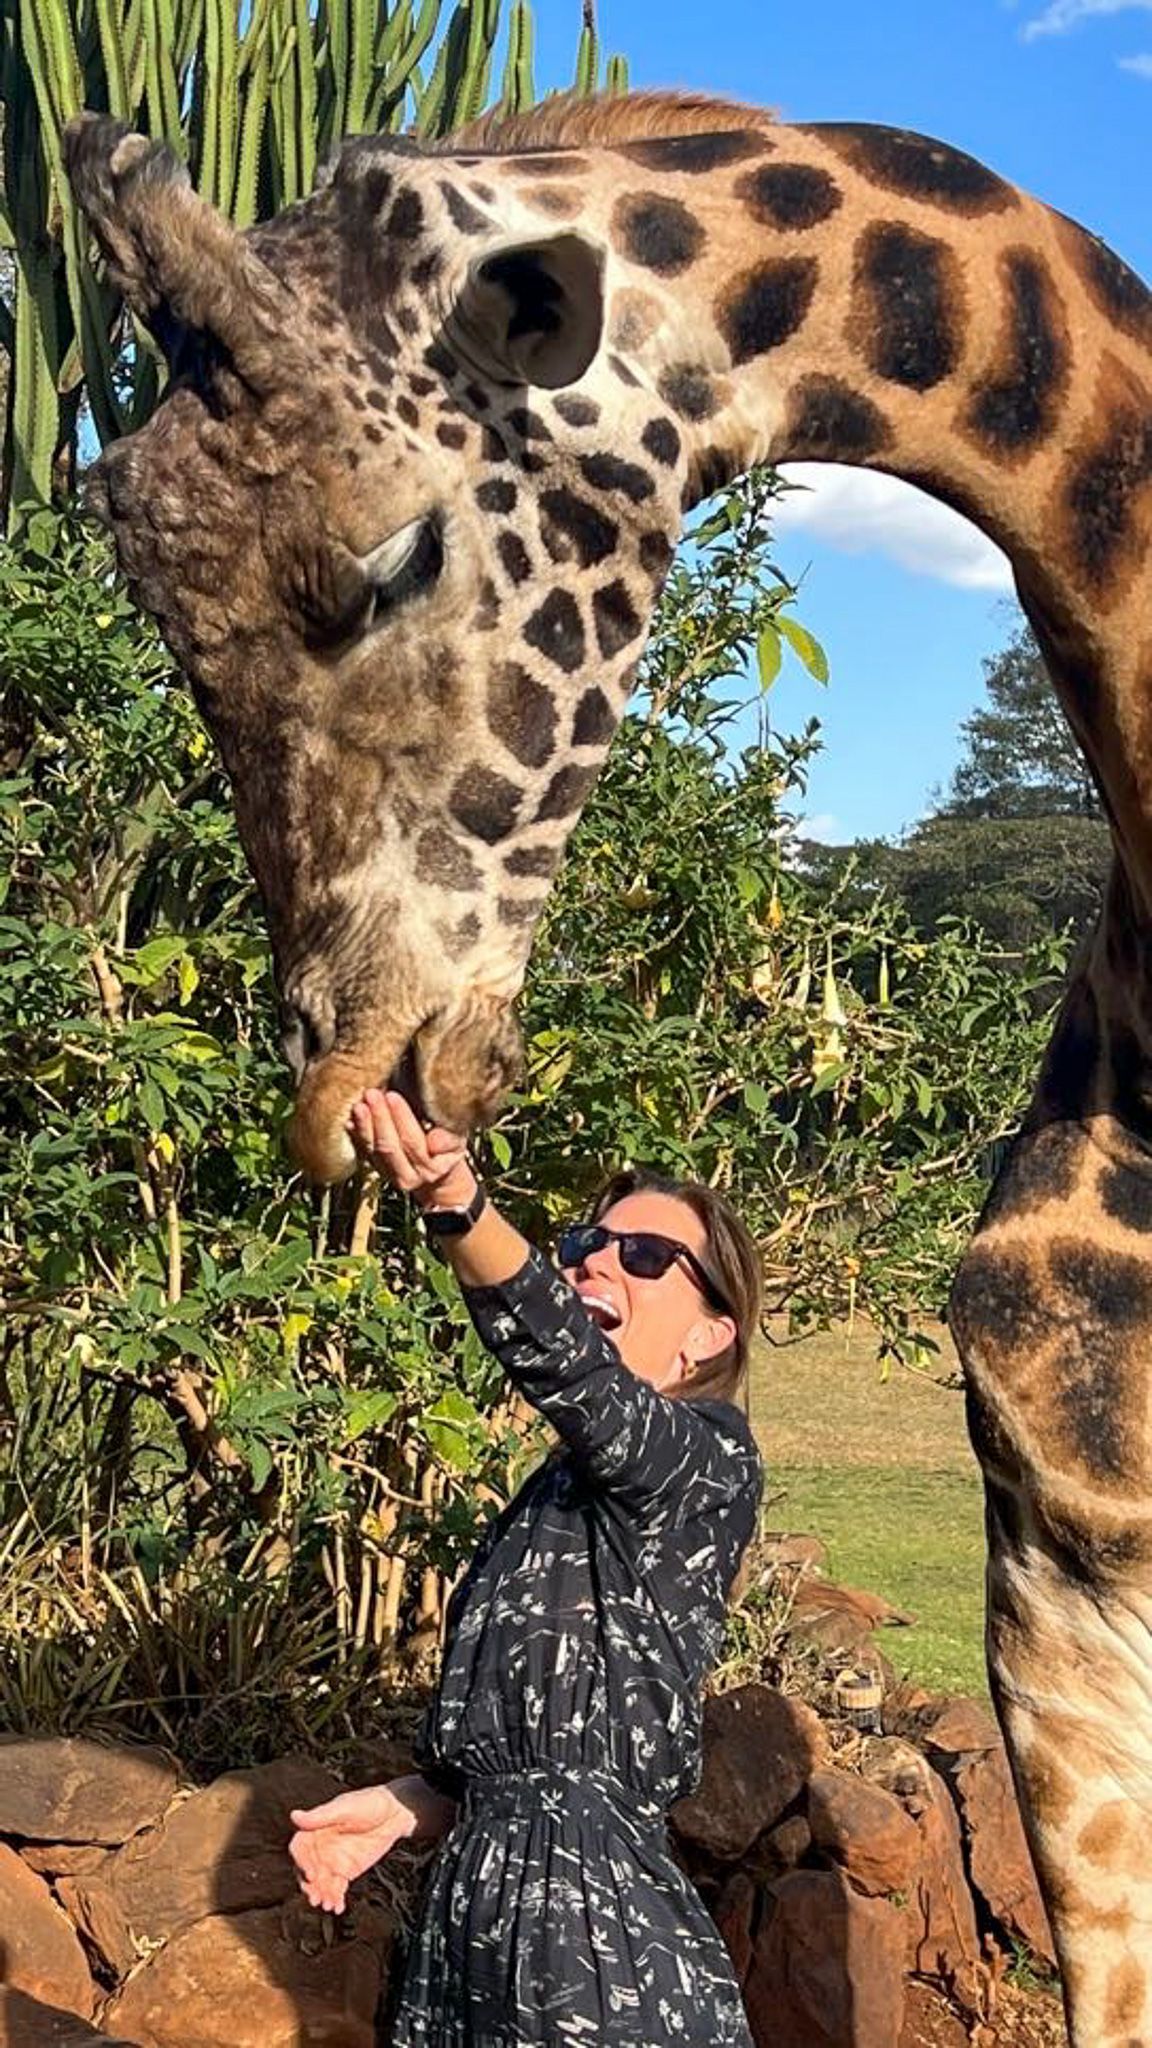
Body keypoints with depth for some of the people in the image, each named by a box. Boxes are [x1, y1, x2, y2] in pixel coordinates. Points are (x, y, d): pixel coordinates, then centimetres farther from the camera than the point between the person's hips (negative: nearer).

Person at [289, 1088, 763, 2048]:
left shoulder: (708, 1457, -10)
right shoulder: (560, 1484, 14)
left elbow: (569, 1365, -31)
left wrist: (456, 1206, -46)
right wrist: (405, 1805, 9)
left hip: (599, 1919, -7)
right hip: (482, 1898, 8)